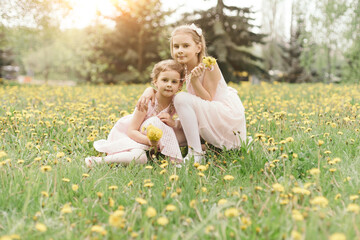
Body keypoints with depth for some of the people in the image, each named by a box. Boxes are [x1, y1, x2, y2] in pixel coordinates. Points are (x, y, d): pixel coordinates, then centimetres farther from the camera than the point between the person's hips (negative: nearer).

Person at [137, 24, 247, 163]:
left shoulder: (208, 65, -17)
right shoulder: (182, 68, 3)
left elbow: (207, 101, -18)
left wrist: (195, 80, -31)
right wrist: (150, 90, -19)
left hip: (229, 116, -8)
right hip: (210, 117, 8)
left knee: (182, 99, -26)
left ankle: (196, 154, -23)